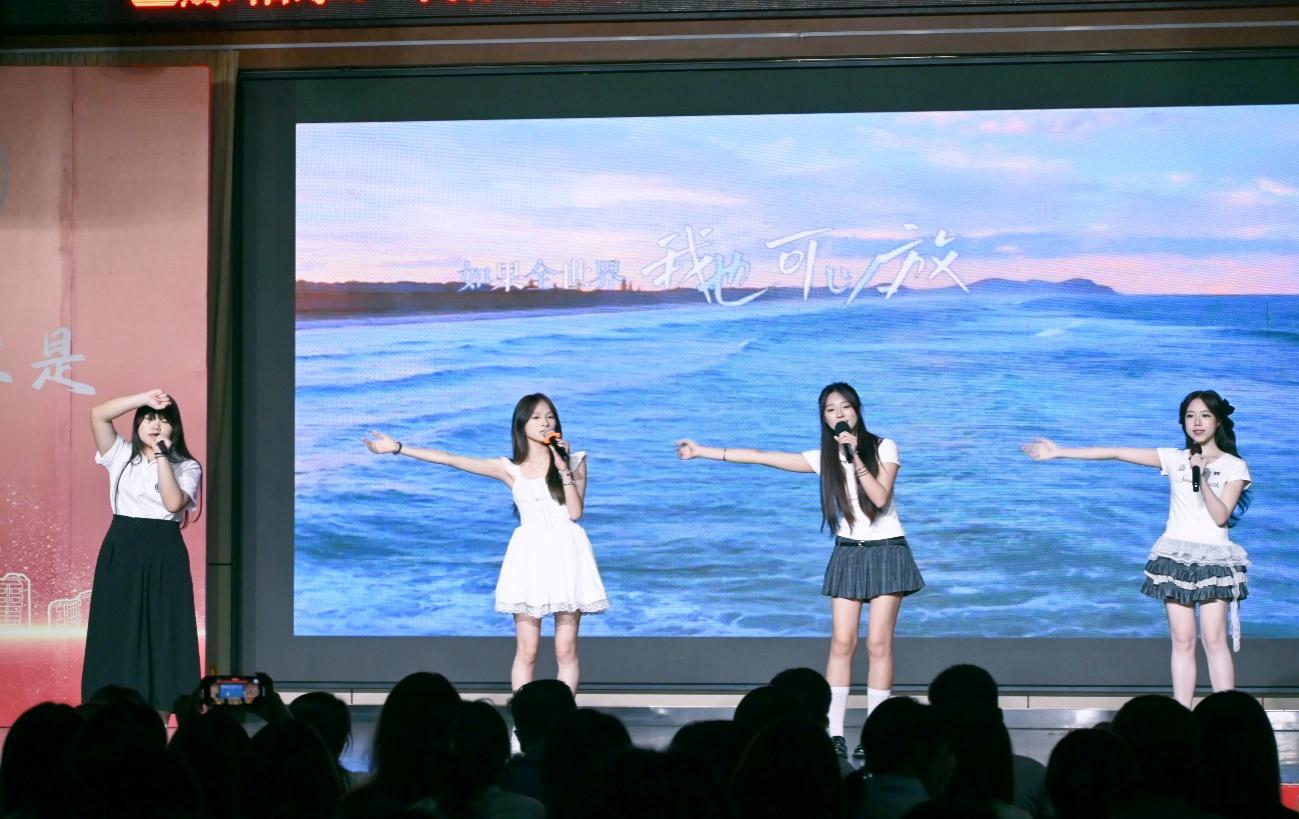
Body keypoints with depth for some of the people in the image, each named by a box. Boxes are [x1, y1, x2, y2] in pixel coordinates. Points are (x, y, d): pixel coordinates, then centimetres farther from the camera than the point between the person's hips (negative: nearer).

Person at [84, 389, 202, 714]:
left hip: (163, 557, -2)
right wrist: (145, 398, -14)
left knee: (160, 635, -2)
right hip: (121, 553, 2)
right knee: (118, 636, 0)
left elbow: (173, 503, -16)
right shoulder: (121, 455, 7)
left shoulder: (186, 467, 2)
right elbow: (98, 415, -7)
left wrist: (161, 456, -16)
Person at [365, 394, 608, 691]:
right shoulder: (510, 469, 7)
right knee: (526, 652, -4)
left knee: (566, 650, -2)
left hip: (565, 554, 0)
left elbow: (575, 511, -4)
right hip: (530, 555, 0)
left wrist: (563, 469, -9)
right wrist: (397, 448, 2)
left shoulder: (573, 461, 7)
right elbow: (451, 459, 5)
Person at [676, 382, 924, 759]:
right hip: (848, 553, 3)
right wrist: (703, 451, 0)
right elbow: (760, 456, 2)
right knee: (842, 642, -5)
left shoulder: (883, 448, -4)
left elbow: (880, 497, -17)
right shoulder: (824, 458, 3)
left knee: (878, 643, -7)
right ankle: (834, 733, -5)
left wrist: (856, 457, -23)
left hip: (886, 550, -3)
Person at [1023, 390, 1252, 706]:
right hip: (1176, 555, 2)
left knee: (1214, 640, -9)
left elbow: (1221, 516, -9)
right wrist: (1059, 452, 1)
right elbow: (1115, 453, 3)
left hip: (1214, 558, -2)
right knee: (1182, 640, 0)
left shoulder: (1234, 466, 1)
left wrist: (1202, 477, -19)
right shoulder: (1175, 458, 7)